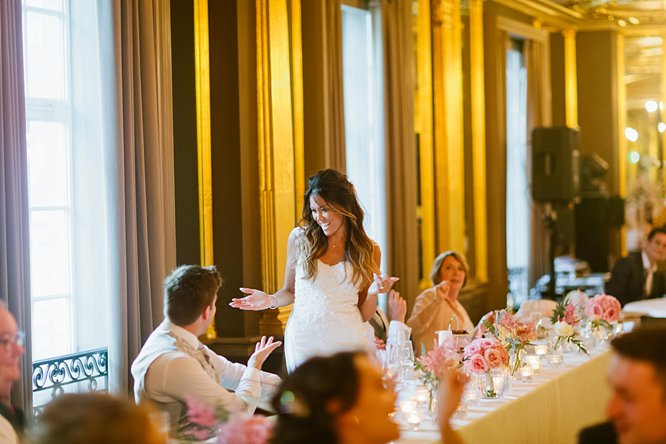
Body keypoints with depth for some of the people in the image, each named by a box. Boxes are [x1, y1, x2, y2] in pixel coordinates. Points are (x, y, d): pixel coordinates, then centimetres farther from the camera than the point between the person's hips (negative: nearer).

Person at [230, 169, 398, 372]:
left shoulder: (368, 251, 4)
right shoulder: (300, 238, 2)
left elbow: (364, 315, 8)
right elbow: (290, 291, 12)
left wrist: (373, 293, -10)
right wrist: (271, 300, -7)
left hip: (348, 340, 0)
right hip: (304, 341, 0)